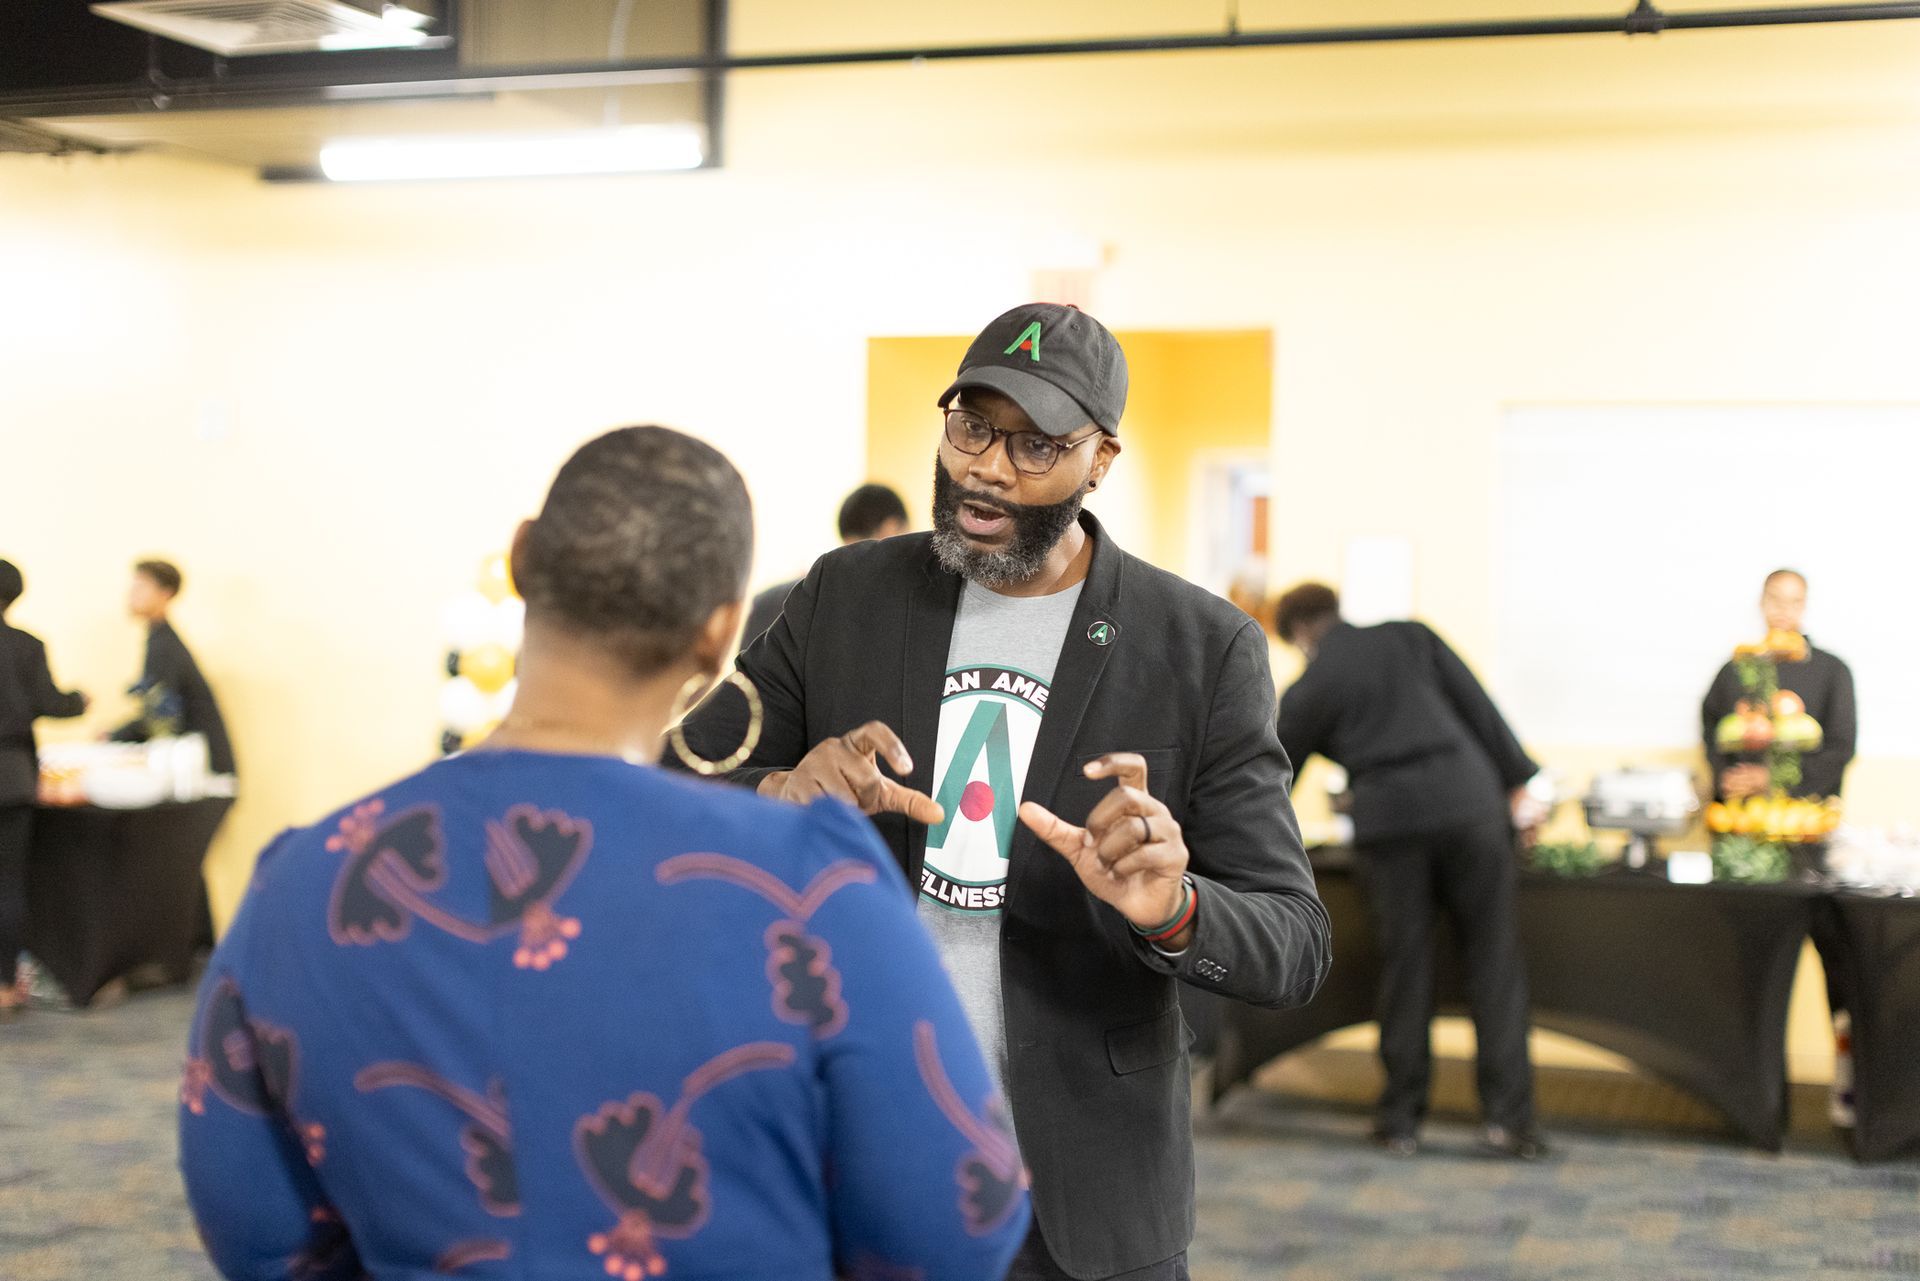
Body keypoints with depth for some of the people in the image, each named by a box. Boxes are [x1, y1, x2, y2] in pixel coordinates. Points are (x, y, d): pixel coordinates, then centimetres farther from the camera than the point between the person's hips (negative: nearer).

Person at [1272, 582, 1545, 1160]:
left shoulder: (1309, 689, 9)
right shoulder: (1412, 637, 13)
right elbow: (1479, 707, 9)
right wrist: (1515, 779, 14)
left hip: (1388, 815, -1)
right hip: (1468, 802, 1)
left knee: (1404, 967, 8)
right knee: (1494, 958, 5)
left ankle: (1401, 1119, 14)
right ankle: (1508, 1116, 2)